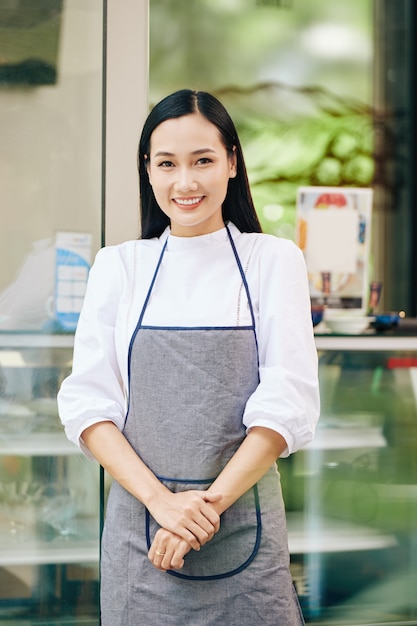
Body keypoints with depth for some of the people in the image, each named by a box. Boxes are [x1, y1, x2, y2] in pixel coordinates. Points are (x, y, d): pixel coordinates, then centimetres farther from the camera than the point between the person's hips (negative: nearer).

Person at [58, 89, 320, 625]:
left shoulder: (273, 260, 1)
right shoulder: (117, 267, 5)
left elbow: (288, 403, -5)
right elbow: (86, 404, -1)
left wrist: (210, 502, -13)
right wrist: (161, 500, -13)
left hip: (244, 518, -1)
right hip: (138, 517, 1)